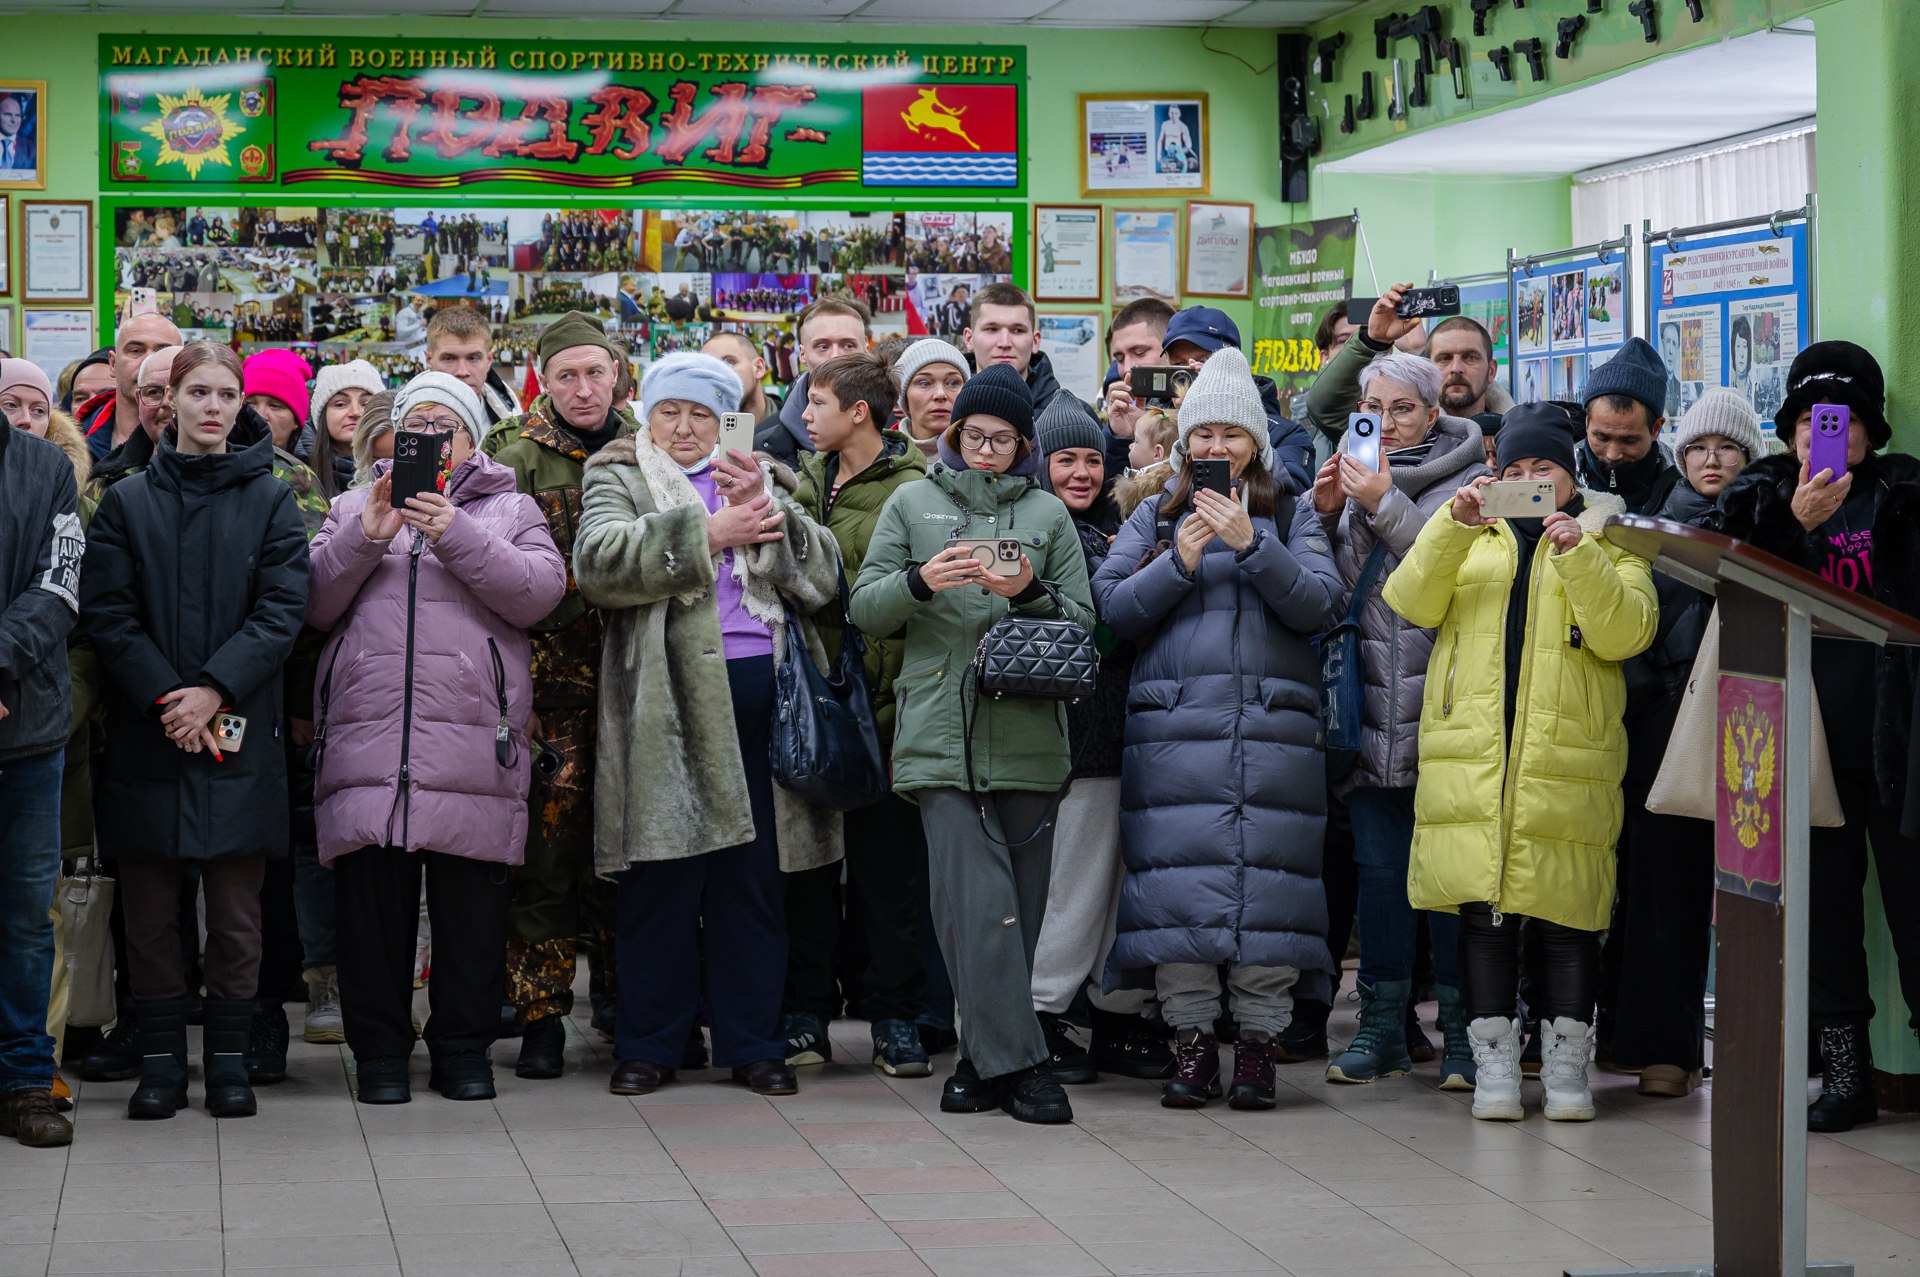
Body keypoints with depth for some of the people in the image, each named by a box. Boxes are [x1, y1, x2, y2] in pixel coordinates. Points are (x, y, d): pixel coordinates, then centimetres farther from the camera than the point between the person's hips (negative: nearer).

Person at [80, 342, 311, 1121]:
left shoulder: (269, 501, 8)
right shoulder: (127, 502, 8)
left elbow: (282, 610, -1)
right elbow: (105, 612, 0)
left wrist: (215, 689, -14)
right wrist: (165, 696, -13)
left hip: (238, 731, 0)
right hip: (144, 735, 1)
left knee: (236, 908, 0)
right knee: (149, 908, 2)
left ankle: (229, 1057, 10)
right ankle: (160, 1060, 10)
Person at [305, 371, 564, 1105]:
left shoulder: (509, 510, 16)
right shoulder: (355, 508, 21)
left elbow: (539, 591, -3)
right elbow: (314, 604, 8)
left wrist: (457, 536, -12)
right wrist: (366, 538, -7)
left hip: (473, 741, -1)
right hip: (367, 736, 1)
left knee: (471, 901, -1)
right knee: (372, 900, 0)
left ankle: (464, 1046, 9)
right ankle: (379, 1049, 9)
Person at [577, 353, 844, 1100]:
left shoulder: (760, 481, 20)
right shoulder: (619, 479, 10)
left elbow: (822, 575, 6)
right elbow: (599, 561, -11)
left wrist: (766, 510, -9)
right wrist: (707, 532, -13)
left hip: (759, 693, 3)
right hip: (668, 698, -3)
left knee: (755, 876, 5)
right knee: (663, 876, -2)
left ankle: (752, 1043, 13)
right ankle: (648, 1045, 8)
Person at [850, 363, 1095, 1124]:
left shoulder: (1047, 513, 15)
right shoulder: (912, 504, 14)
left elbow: (1082, 625, 10)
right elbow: (866, 609, 8)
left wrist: (1031, 593, -9)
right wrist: (920, 582, -11)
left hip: (1027, 737, 1)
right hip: (940, 736, -1)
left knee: (1017, 904, 1)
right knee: (975, 901, -12)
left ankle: (985, 1057, 12)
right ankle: (1018, 1061, -12)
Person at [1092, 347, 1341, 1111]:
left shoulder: (1291, 517, 14)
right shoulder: (1154, 519, 15)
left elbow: (1317, 604, -1)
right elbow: (1113, 609, 4)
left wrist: (1250, 544, -11)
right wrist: (1181, 561, -9)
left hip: (1273, 727, -1)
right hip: (1172, 729, 1)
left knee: (1267, 880, -6)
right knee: (1180, 882, -5)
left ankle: (1259, 1043, 1)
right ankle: (1191, 1040, 1)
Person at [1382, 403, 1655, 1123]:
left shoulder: (1606, 540, 12)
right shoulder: (1468, 539, 19)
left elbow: (1625, 632, -5)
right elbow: (1413, 604, 1)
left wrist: (1578, 553, -16)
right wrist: (1454, 525, -11)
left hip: (1566, 761, -1)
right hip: (1471, 758, 2)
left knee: (1566, 913, -1)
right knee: (1483, 908, -1)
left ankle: (1565, 1062, 9)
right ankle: (1494, 1062, 6)